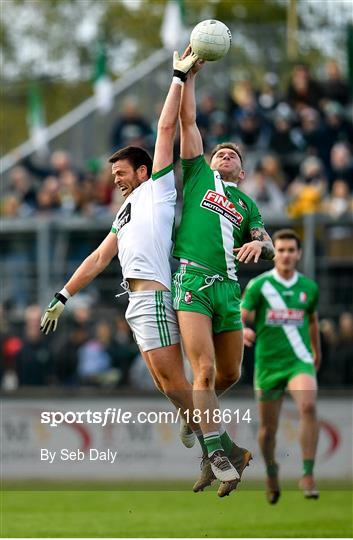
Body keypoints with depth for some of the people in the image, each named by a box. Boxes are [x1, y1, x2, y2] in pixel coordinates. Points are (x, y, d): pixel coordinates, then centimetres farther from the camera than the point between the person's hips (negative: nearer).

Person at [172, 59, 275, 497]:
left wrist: (259, 244, -9)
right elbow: (187, 120, 12)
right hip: (192, 281, -4)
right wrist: (189, 75, 7)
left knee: (230, 374, 8)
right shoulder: (199, 174, 17)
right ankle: (217, 454, -10)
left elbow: (269, 246, 13)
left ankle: (196, 414, 32)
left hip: (228, 287, 4)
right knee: (205, 370, -12)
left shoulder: (246, 205, 24)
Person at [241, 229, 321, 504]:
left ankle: (308, 474, -23)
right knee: (268, 428, 6)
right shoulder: (259, 285, -3)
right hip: (268, 363, 0)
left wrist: (317, 352, 34)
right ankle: (271, 472, 36)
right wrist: (243, 330, -32)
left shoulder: (309, 287, 6)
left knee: (308, 406, -28)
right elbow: (239, 318, -9)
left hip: (300, 360, 0)